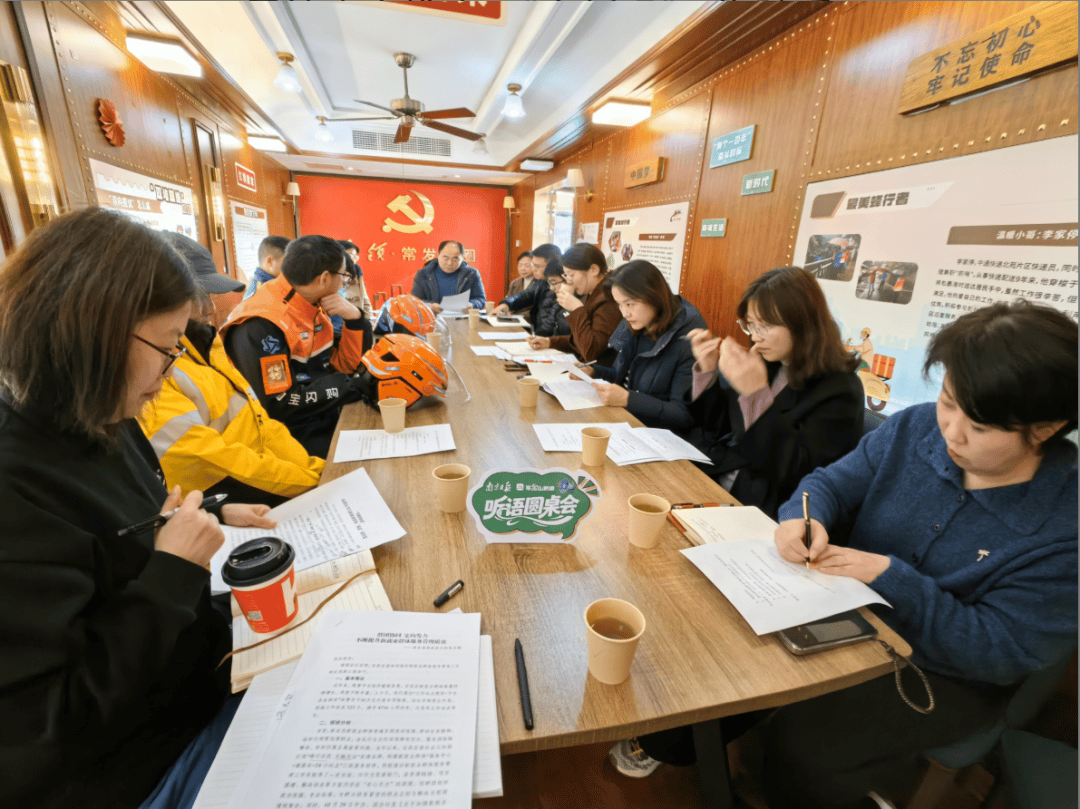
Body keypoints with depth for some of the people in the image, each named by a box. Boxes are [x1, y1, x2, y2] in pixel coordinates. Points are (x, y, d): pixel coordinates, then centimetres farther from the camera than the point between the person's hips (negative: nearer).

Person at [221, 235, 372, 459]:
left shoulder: (312, 308, 6)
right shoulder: (261, 325, -20)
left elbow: (346, 365, 10)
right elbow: (276, 405, -23)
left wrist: (355, 318, -5)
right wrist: (340, 385, -15)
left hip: (329, 416, 8)